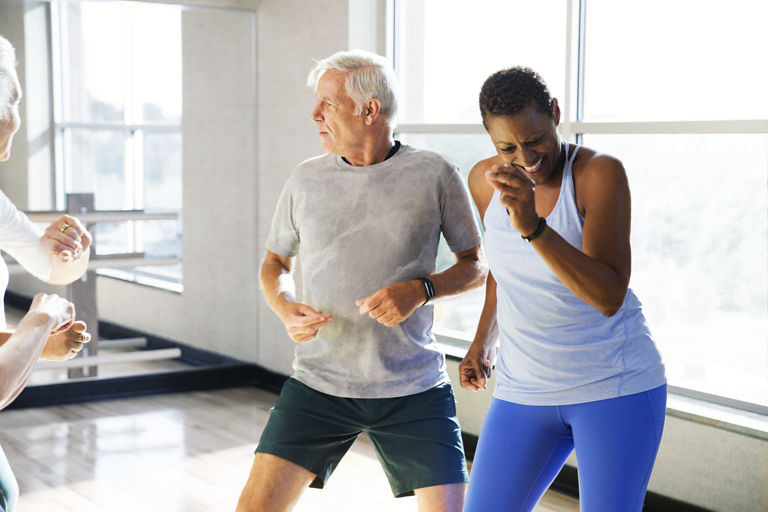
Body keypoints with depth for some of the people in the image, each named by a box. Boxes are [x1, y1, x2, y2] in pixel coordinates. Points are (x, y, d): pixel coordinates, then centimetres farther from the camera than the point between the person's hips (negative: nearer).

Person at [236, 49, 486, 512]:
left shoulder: (434, 175, -3)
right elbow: (274, 262, 15)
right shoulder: (306, 180, 4)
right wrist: (285, 308, -7)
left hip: (414, 387, -1)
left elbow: (476, 265, 4)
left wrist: (421, 290, -16)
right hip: (319, 382, 2)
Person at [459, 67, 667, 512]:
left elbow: (609, 297, -27)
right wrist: (483, 340, 13)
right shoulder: (486, 181, -1)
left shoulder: (601, 172, -17)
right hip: (524, 389, 5)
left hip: (615, 388, -4)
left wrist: (533, 225, -37)